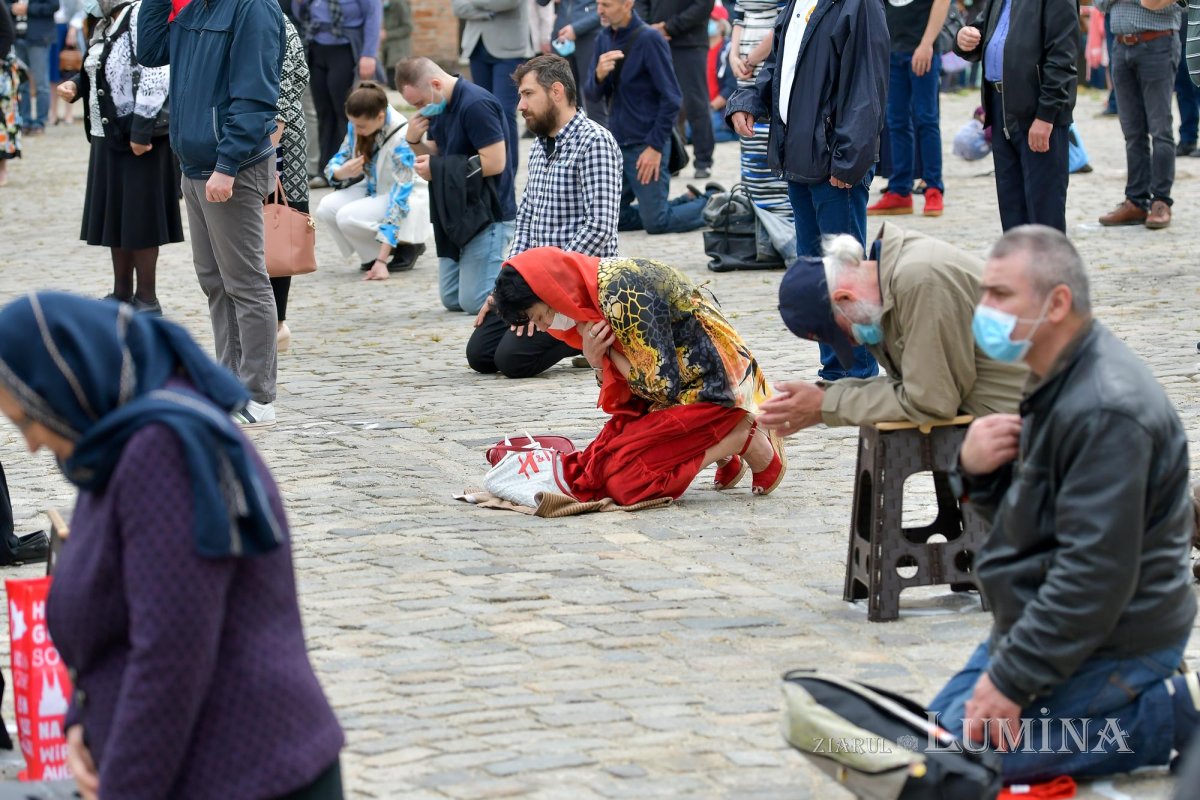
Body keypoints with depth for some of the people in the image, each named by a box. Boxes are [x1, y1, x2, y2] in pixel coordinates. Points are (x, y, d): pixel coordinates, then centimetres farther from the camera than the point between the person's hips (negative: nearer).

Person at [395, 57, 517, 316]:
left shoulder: (476, 105, -20)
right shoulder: (440, 107, 10)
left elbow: (495, 162, -25)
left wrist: (438, 167, -18)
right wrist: (414, 141, -4)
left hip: (489, 213, -10)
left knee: (474, 302, -12)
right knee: (452, 300, 10)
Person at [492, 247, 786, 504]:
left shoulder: (619, 295, -24)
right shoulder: (596, 288, 5)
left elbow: (662, 386, -23)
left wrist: (608, 352, -10)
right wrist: (596, 359, -12)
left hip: (713, 389, -10)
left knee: (623, 478, -17)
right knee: (601, 463, 1)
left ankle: (740, 441, -4)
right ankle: (716, 443, 10)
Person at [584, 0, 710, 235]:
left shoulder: (649, 39, -16)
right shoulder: (605, 38, 4)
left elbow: (671, 98, -16)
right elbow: (591, 93, 6)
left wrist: (656, 147, -17)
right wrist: (599, 74, -17)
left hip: (646, 147, -7)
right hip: (616, 143, 7)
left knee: (655, 223, -5)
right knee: (611, 218, 10)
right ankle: (690, 200, 24)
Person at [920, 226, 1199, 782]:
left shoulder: (1104, 413, -27)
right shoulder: (1061, 382, 7)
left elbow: (1096, 574, -29)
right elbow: (1018, 511, 16)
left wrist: (1011, 678, -25)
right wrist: (976, 469, -7)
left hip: (1106, 643, -11)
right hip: (1044, 621, 11)